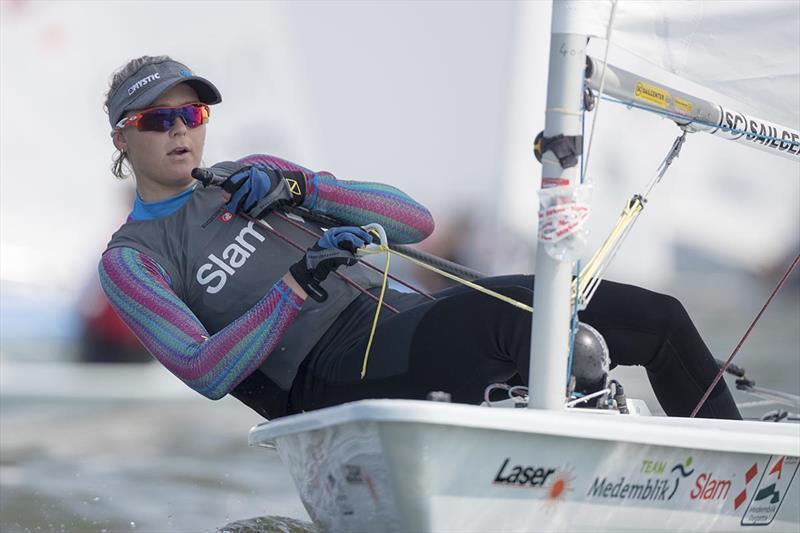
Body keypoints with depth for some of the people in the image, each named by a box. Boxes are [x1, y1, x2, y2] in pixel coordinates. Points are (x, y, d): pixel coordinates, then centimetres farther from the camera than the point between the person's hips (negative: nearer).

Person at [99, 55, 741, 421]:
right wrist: (298, 285, -21)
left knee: (659, 316, -6)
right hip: (336, 380, -7)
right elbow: (205, 372, -11)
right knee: (514, 308, -35)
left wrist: (298, 188, -1)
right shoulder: (130, 260, 6)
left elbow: (417, 221, 13)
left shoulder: (248, 178, 20)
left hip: (410, 317, 7)